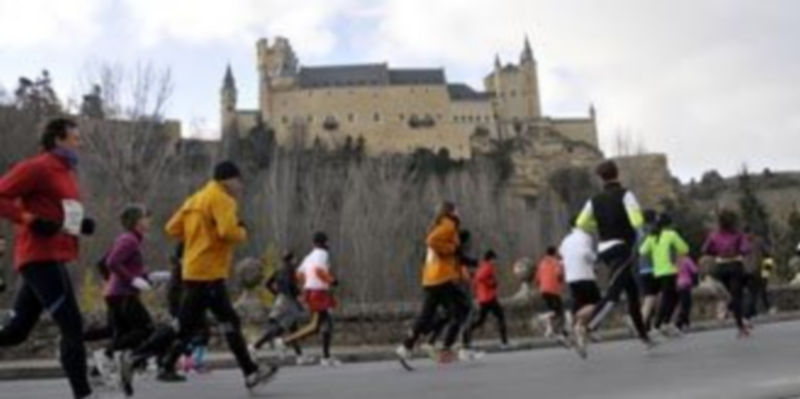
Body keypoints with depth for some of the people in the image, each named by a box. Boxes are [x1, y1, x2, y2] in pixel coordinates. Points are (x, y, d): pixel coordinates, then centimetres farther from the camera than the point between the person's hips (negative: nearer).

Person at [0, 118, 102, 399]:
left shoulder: (67, 172, 19)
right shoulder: (36, 167, -9)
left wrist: (81, 224, 10)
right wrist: (31, 220, -21)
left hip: (53, 258, 9)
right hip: (40, 258, -9)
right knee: (72, 325, -9)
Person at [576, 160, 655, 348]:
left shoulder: (595, 200, 10)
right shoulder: (625, 195, -5)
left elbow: (581, 224, 8)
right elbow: (637, 221, -18)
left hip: (604, 250, 7)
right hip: (622, 249, -7)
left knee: (633, 292, 19)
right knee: (612, 294, -18)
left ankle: (643, 335, 26)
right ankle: (586, 330, -34)